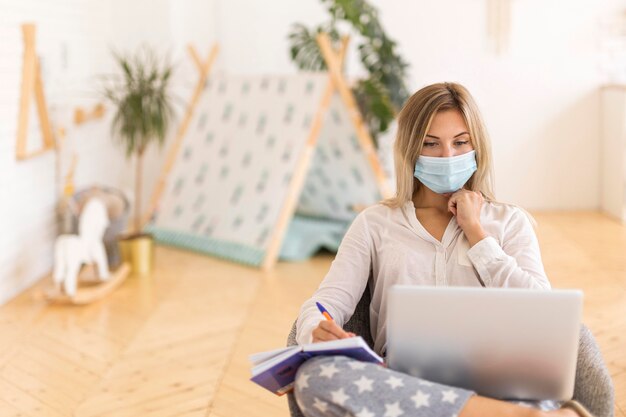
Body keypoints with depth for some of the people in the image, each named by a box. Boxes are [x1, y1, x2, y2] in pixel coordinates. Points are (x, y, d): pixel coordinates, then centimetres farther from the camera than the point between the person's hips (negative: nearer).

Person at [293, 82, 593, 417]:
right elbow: (327, 301, 6)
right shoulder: (375, 223, 18)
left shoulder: (510, 221, 19)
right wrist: (319, 333, -18)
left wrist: (475, 232, 5)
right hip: (401, 382, 4)